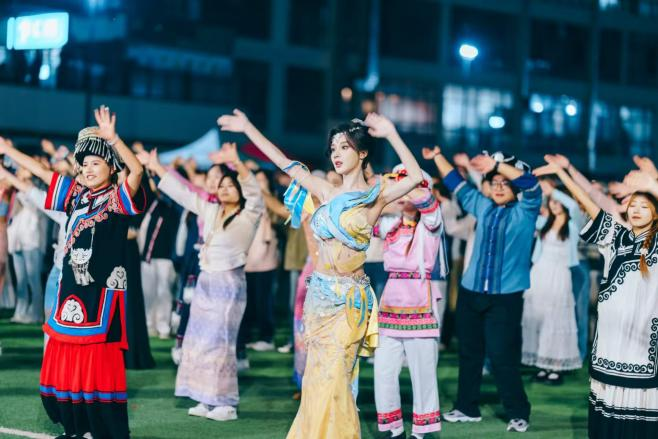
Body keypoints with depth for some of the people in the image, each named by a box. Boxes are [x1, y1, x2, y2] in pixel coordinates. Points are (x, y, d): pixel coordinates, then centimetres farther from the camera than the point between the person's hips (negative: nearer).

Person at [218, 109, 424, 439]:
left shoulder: (375, 195, -3)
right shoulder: (327, 192, 10)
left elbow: (415, 177, -20)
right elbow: (285, 163, 15)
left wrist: (390, 133, -20)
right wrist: (248, 128, 17)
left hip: (348, 297, -5)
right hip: (320, 292, 5)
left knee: (332, 376, -7)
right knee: (319, 377, 6)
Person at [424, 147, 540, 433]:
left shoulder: (525, 212, -2)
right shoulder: (482, 207, 12)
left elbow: (531, 185, -19)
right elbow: (457, 185, 22)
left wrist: (497, 164, -28)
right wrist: (437, 157, 19)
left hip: (506, 297, -5)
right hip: (471, 293, 5)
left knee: (502, 356, -6)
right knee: (469, 352, 13)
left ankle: (518, 413, 6)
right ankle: (467, 408, 26)